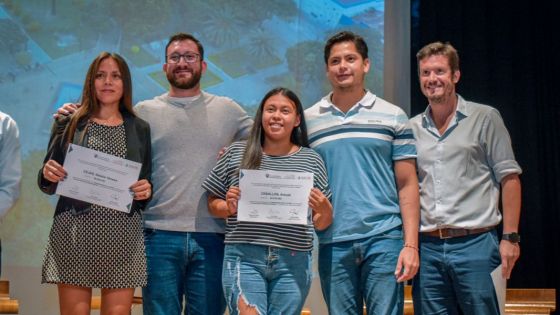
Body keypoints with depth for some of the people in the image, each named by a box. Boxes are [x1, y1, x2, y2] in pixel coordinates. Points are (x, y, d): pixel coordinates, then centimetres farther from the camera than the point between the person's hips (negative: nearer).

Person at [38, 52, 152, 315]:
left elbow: (146, 183, 14)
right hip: (74, 231, -1)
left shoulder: (140, 129, 12)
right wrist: (48, 175, -11)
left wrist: (146, 190, -8)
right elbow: (47, 184, 11)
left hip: (122, 233, 1)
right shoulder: (68, 124, 9)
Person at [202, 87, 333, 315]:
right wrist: (229, 207, -9)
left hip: (293, 263, 2)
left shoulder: (312, 160, 8)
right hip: (244, 258, -1)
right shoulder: (236, 153, 6)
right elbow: (213, 204, 11)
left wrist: (324, 208, -9)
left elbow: (322, 224, 12)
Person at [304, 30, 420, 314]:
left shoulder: (393, 116, 5)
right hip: (332, 245, 1)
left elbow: (407, 185, 3)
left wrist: (411, 244, -5)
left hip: (384, 239, -1)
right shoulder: (308, 119, 9)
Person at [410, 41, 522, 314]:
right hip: (427, 248, 3)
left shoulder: (485, 118, 3)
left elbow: (509, 178, 1)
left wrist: (510, 237, -6)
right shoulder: (412, 128, 12)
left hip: (475, 243, -3)